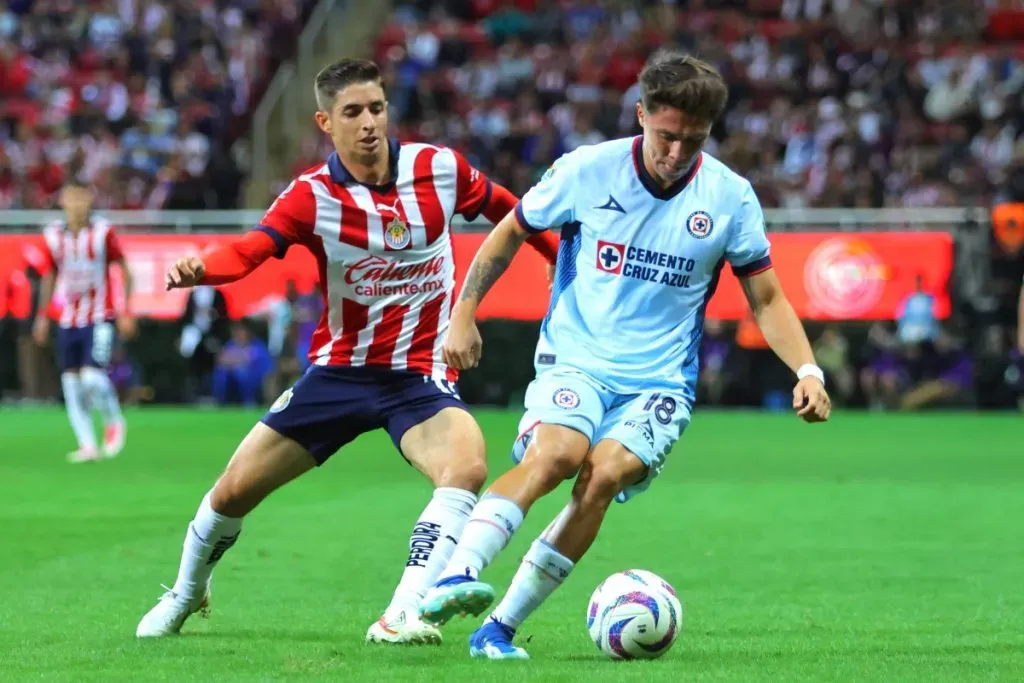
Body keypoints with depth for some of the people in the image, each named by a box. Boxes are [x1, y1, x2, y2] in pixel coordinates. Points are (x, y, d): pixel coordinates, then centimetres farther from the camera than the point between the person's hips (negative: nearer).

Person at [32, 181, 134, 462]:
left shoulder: (103, 232, -8)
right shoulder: (53, 235, 3)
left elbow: (124, 270, -1)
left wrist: (126, 312, -7)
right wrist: (42, 316, 15)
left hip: (100, 318, -4)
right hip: (68, 320, 4)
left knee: (92, 377, -18)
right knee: (71, 383, 1)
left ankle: (114, 421, 10)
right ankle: (87, 446, 8)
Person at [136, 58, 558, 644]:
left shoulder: (440, 169, -8)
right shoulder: (312, 195, -12)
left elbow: (508, 210, 11)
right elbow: (248, 252, -28)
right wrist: (199, 270, -49)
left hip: (420, 375, 0)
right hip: (338, 371, 1)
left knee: (467, 468, -32)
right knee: (234, 491, 3)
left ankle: (400, 617, -31)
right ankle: (185, 595, 34)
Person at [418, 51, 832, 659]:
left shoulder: (730, 197, -1)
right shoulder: (587, 171, -4)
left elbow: (767, 298, 8)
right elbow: (511, 233, 12)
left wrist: (808, 370, -7)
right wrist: (464, 314, 5)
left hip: (660, 384, 1)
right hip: (574, 362, -1)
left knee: (605, 473, -27)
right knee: (555, 451, -33)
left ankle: (501, 628, -21)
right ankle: (455, 576, -44)